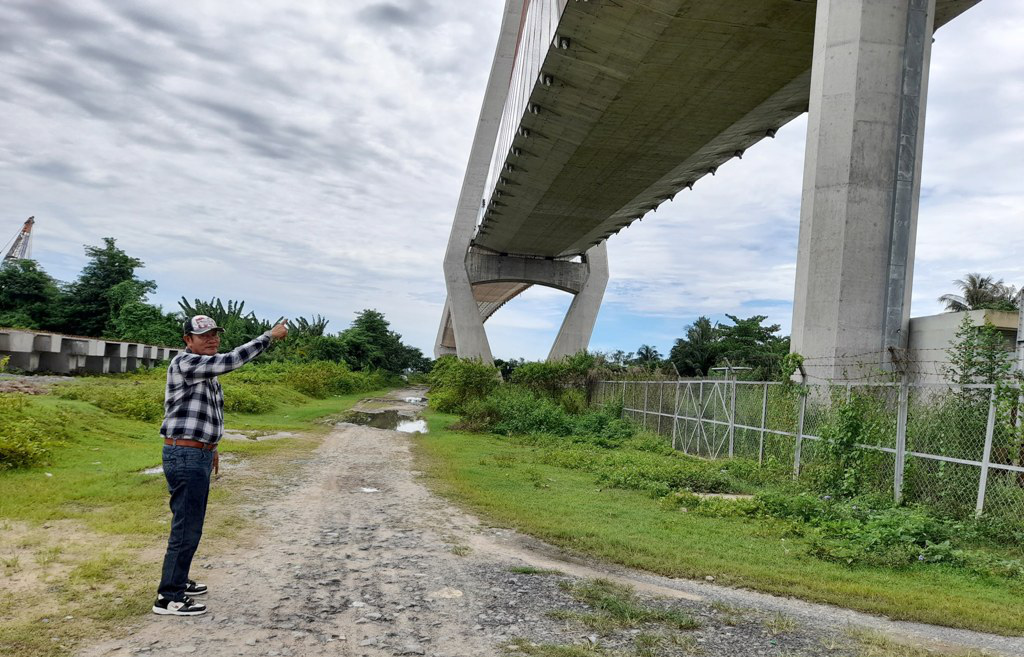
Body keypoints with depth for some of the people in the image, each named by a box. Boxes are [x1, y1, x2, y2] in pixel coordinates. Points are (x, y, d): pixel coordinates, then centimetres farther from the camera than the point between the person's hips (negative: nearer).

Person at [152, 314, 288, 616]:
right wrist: (270, 336, -24)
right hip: (185, 457, -10)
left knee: (189, 524, 19)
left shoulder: (206, 371, 16)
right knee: (186, 528, -6)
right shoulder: (184, 362, -15)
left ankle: (177, 581, 33)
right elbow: (232, 360, -28)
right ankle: (168, 597, 2)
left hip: (198, 456, 10)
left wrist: (210, 447, 25)